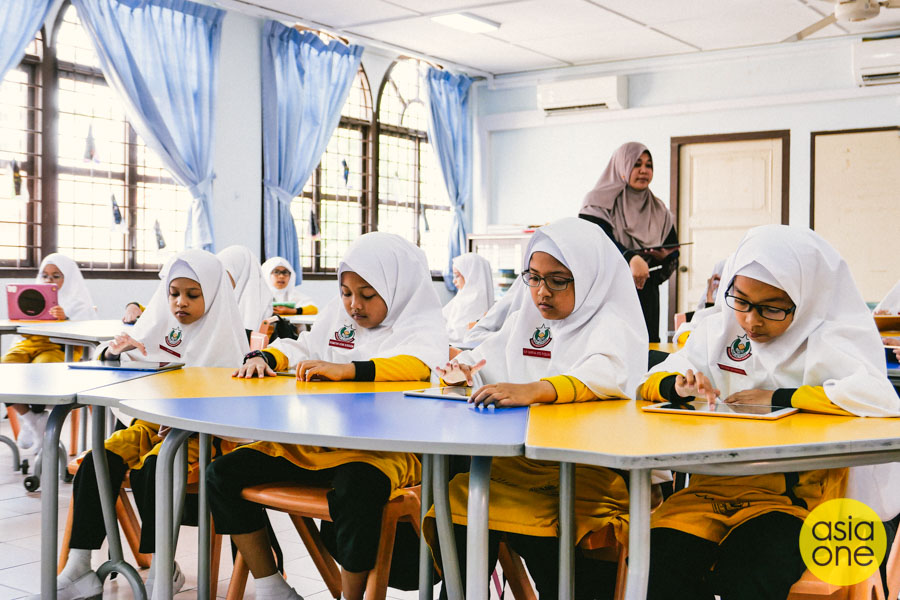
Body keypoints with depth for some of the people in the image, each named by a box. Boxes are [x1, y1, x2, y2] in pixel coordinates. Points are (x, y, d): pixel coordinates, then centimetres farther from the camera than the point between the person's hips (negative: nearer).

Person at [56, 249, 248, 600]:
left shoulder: (223, 335, -1)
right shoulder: (160, 327, 14)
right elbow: (110, 370, 18)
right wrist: (114, 350, -6)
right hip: (153, 421, 6)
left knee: (149, 469, -31)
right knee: (100, 459, -19)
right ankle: (78, 570, -16)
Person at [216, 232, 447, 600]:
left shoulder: (422, 325, 2)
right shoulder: (335, 314, 22)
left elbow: (421, 365, -19)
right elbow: (299, 349, 28)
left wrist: (345, 369, -29)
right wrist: (264, 358, 4)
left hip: (384, 450, -6)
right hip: (313, 444, 7)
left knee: (354, 490, -40)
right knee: (223, 474, -5)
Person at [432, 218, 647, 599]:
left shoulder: (611, 325, -1)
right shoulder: (524, 320, 20)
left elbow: (605, 376, -22)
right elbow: (484, 358, 31)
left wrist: (534, 390, -38)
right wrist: (463, 371, 6)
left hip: (591, 464, -6)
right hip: (523, 457, 6)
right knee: (461, 495, -20)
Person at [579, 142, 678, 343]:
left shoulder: (659, 212, 16)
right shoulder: (598, 204, 0)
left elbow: (674, 252, 16)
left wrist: (664, 256, -9)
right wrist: (631, 258, -33)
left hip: (646, 300, 5)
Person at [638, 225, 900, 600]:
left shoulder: (826, 340, -1)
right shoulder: (717, 328, 12)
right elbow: (648, 384, 14)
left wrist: (777, 398, -15)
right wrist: (678, 386, -11)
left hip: (792, 495, -3)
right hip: (713, 486, 4)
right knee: (657, 564, -24)